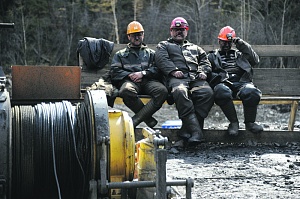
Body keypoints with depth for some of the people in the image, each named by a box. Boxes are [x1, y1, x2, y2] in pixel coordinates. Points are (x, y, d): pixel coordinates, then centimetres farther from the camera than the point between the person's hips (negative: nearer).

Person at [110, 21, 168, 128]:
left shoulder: (151, 53, 29)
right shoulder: (120, 54, 29)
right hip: (129, 81, -1)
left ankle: (136, 119, -39)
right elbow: (114, 72, 13)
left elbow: (158, 69, 11)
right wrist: (130, 75, -4)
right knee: (126, 91, -41)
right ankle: (148, 119, -28)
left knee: (162, 91, -36)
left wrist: (143, 73, -6)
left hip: (148, 81, 1)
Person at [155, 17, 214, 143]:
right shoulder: (163, 45, 27)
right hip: (176, 78, -3)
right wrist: (174, 71, -11)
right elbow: (162, 60, 8)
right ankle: (196, 132, -45)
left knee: (208, 93, -32)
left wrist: (203, 71, 3)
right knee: (180, 91, -40)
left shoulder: (195, 48, 38)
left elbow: (205, 61, 27)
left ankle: (187, 129, -32)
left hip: (196, 78, 3)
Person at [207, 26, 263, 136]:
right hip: (222, 83, -1)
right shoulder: (212, 56, 27)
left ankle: (250, 122, -15)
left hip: (241, 82, 2)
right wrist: (220, 76, -9)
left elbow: (255, 60, 15)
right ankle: (233, 122, -23)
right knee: (222, 92, -41)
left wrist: (242, 45, 11)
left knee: (251, 92, -35)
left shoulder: (239, 54, 32)